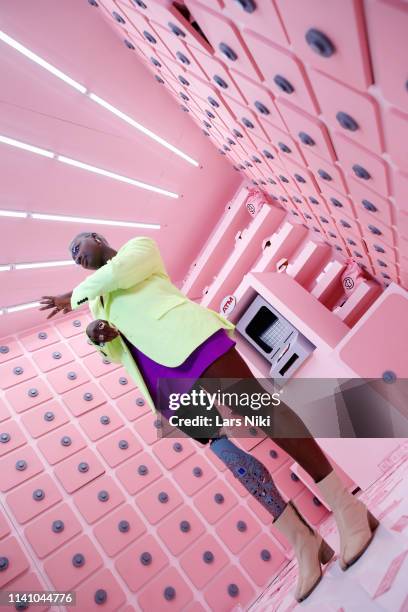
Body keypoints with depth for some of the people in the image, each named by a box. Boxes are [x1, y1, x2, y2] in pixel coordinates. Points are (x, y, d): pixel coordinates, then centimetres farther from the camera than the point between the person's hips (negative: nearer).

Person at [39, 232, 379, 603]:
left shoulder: (139, 247, 17)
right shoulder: (97, 301, 32)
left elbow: (118, 272, -5)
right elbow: (116, 353, 21)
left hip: (187, 340, -5)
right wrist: (98, 334, -3)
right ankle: (303, 540, 8)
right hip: (163, 380, 5)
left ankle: (344, 504, -4)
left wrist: (74, 296, 12)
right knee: (228, 451, 0)